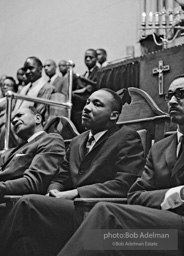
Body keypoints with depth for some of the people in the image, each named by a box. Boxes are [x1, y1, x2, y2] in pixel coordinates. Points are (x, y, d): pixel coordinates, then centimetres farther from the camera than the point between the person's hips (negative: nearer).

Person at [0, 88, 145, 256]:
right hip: (70, 206, 6)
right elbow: (60, 177, 24)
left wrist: (74, 193, -13)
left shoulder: (127, 138, 2)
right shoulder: (77, 142, 25)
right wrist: (55, 192, -1)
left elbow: (124, 185, -10)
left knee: (29, 203, -26)